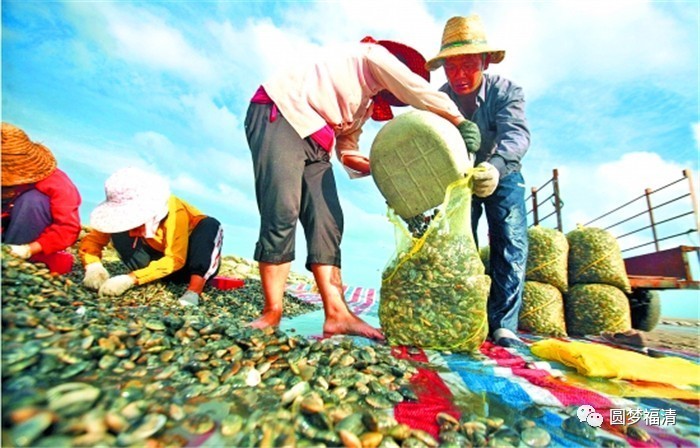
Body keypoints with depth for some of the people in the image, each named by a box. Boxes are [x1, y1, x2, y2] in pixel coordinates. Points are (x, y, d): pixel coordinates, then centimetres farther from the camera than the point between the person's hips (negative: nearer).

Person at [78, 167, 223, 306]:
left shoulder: (174, 211, -29)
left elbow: (175, 259, -34)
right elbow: (91, 239, -10)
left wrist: (130, 279, -41)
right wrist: (93, 266, -31)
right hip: (162, 260, 4)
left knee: (209, 225, -34)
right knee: (119, 234, -16)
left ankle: (194, 290, -38)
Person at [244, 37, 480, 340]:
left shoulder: (366, 102, 26)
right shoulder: (374, 55, 6)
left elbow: (347, 150, 14)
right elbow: (421, 93, -6)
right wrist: (461, 122, -2)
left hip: (312, 139, 8)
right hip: (278, 116, -8)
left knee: (327, 222, -8)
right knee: (282, 213, -19)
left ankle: (336, 314, -11)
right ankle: (272, 312, -12)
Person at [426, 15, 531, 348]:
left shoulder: (506, 91, -19)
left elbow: (516, 134, -37)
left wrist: (495, 166, -58)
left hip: (503, 176, 0)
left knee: (512, 245, -15)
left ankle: (502, 325, -10)